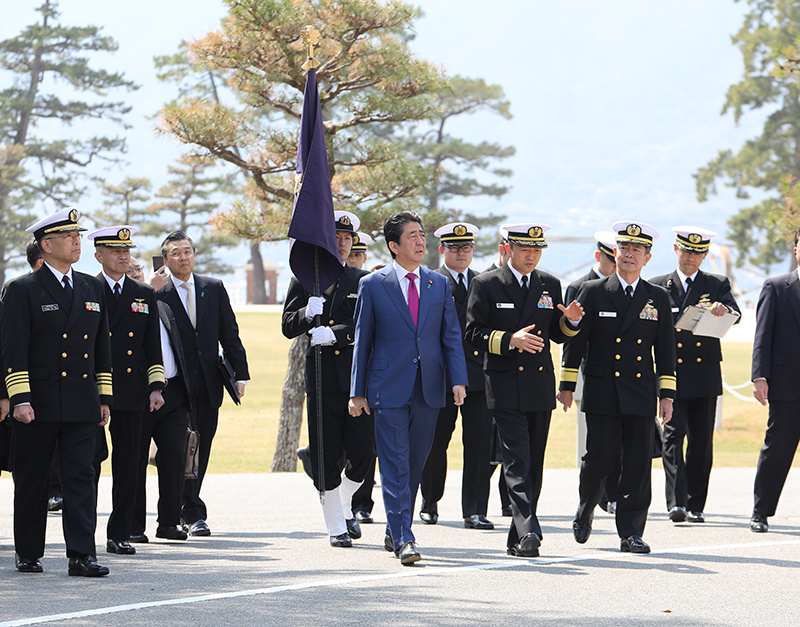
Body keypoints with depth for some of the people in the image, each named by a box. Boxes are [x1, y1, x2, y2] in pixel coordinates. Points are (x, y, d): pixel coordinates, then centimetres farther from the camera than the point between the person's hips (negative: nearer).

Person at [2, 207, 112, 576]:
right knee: (31, 480, 5)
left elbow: (102, 348, 17)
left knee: (81, 477, -3)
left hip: (82, 404, 4)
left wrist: (104, 397, 13)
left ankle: (82, 556, -4)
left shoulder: (92, 289, 14)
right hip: (38, 404, -4)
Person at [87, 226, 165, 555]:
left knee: (127, 467, 4)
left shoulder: (144, 294, 13)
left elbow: (153, 344, 14)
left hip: (131, 392, 3)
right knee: (88, 465, -4)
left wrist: (156, 386, 5)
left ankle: (119, 535, 11)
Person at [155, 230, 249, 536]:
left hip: (208, 384, 4)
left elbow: (230, 334, 11)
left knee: (202, 447, 8)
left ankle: (182, 508, 21)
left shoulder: (214, 288, 10)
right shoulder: (156, 294, -3)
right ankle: (194, 514, -6)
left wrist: (239, 373, 5)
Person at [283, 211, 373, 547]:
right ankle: (336, 526, 10)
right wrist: (308, 313, -17)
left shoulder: (363, 280, 9)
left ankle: (345, 506, 24)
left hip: (358, 377, 1)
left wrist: (333, 333, -17)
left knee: (362, 451, -4)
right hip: (321, 379, 0)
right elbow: (288, 326, 4)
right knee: (326, 457, 0)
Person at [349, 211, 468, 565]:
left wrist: (458, 380, -3)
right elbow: (362, 341, 3)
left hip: (428, 390, 4)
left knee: (415, 464, 9)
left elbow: (451, 336, 10)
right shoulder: (373, 286, 1)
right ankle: (403, 539, -10)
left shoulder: (439, 284, 10)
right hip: (389, 389, -4)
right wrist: (357, 392, 1)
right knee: (395, 466, -8)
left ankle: (395, 531, 23)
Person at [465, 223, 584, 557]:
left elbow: (557, 335, 17)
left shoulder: (550, 285, 13)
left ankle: (517, 539, 15)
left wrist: (571, 321, -4)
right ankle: (528, 531, -25)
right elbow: (473, 333, -5)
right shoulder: (486, 284, 0)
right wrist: (509, 340, -19)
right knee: (517, 460, -15)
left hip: (541, 386, 5)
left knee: (534, 464, 7)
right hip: (505, 387, -5)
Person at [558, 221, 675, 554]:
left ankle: (631, 533, 1)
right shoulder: (593, 292, 4)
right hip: (601, 395, -2)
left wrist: (667, 395, 5)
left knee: (638, 464, -3)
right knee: (598, 459, -2)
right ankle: (585, 512, 25)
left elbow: (665, 351, 10)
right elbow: (575, 340, 6)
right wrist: (567, 384, 3)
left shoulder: (658, 298, 9)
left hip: (641, 396, 2)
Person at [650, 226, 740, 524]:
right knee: (673, 436, -12)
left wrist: (723, 310, -28)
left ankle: (695, 505, 10)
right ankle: (676, 502, -19)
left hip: (705, 376, 1)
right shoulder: (658, 286, 10)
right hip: (671, 375, -1)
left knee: (701, 443, 3)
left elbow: (735, 317, -8)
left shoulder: (718, 285, 10)